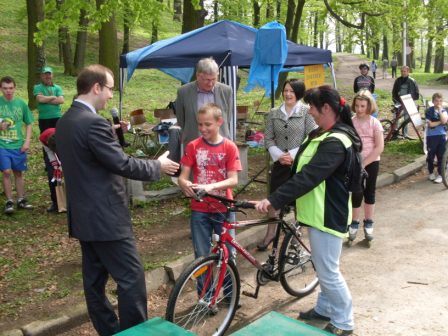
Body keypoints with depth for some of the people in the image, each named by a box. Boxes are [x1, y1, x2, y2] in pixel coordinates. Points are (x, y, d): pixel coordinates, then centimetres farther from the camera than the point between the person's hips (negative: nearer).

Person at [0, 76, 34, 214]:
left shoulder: (21, 103, 2)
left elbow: (29, 124, 7)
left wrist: (27, 142, -2)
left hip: (18, 145, 2)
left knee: (19, 172, 10)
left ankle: (21, 200, 22)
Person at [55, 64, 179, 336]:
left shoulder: (64, 122, 9)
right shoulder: (94, 123, -21)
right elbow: (122, 164, -20)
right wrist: (158, 166, -6)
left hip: (83, 216, 10)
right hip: (106, 217, -10)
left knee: (94, 279, 15)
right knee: (131, 278, 0)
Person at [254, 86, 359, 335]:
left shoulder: (335, 143, -24)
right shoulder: (323, 135, 10)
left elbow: (307, 177, -32)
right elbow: (304, 170, 15)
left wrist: (273, 200, -33)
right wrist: (280, 199, 13)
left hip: (328, 215, -10)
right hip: (319, 212, 10)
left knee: (329, 272, 2)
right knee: (323, 267, 23)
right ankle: (325, 308, 40)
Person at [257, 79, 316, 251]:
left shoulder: (307, 112, -5)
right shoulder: (274, 113, 6)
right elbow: (268, 138, 5)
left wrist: (293, 155, -14)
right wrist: (278, 155, -10)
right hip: (280, 163, 3)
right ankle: (270, 234, 21)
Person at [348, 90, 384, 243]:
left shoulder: (374, 123, -7)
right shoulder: (350, 122, -4)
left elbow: (380, 147, -10)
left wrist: (364, 163, -15)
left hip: (371, 162, 0)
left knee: (369, 192, 11)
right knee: (357, 193, -1)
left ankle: (368, 224, 24)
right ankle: (354, 224, 14)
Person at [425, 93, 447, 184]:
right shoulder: (429, 111, -4)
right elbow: (431, 124, -11)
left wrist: (440, 110, -14)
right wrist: (440, 122, -7)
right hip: (431, 136, -2)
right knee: (430, 156, 6)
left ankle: (440, 175, 11)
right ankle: (431, 173, 24)